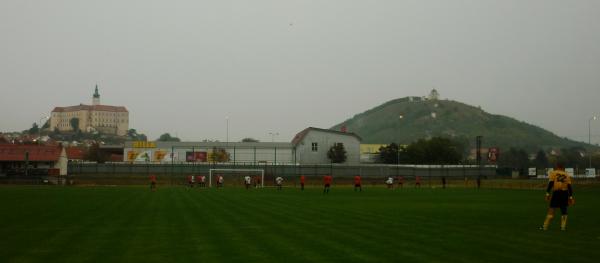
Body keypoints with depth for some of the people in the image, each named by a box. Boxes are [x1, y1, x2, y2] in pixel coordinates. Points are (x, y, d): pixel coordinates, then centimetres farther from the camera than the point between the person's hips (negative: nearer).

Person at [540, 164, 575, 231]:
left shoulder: (553, 173, 9)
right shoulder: (567, 175, 16)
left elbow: (551, 183, -3)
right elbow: (569, 186, 8)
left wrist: (547, 193, -5)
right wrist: (570, 196, 9)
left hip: (556, 192, -2)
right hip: (565, 193, 2)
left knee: (551, 210, 1)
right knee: (563, 210, 13)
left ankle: (545, 226, -1)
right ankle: (563, 226, 8)